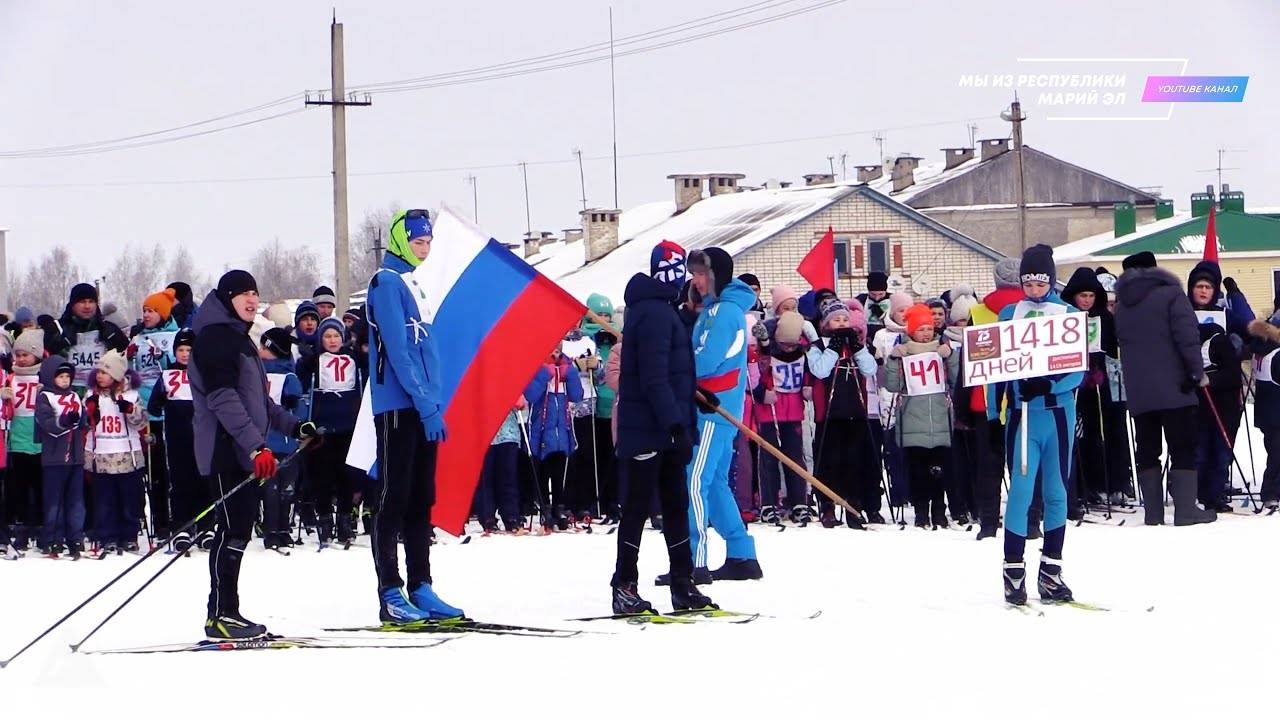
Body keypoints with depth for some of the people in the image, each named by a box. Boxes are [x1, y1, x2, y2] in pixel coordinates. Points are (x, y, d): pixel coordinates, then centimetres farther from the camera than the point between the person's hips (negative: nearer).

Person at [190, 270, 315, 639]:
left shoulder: (238, 338, 22)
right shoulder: (215, 337, -11)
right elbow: (222, 398, -20)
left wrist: (294, 426, 24)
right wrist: (255, 445, -26)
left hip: (243, 451, 10)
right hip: (225, 451, -10)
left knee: (240, 529, 10)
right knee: (232, 529, -11)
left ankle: (227, 614, 13)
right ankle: (221, 615, -11)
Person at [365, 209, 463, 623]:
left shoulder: (412, 284, 20)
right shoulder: (387, 282, -8)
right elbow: (397, 349, -17)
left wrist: (433, 404, 14)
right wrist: (424, 403, -20)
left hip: (421, 410, 9)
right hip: (398, 407, -9)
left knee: (421, 501, 10)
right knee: (394, 499, -7)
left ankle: (421, 589, 13)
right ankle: (390, 596, -8)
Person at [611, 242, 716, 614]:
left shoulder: (660, 310, 17)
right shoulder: (655, 313, -17)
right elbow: (655, 378, -23)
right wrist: (677, 425, -25)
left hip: (664, 430, 10)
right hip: (649, 430, -10)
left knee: (676, 505, 11)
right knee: (637, 506, -5)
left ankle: (682, 583, 14)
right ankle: (624, 587, -1)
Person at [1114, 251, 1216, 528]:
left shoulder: (1122, 305, 15)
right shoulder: (1171, 295, -3)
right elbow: (1187, 335, -12)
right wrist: (1198, 371, -6)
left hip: (1138, 391, 5)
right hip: (1174, 388, -5)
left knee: (1146, 450, 7)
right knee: (1183, 449, -2)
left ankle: (1153, 512, 4)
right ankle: (1185, 509, -8)